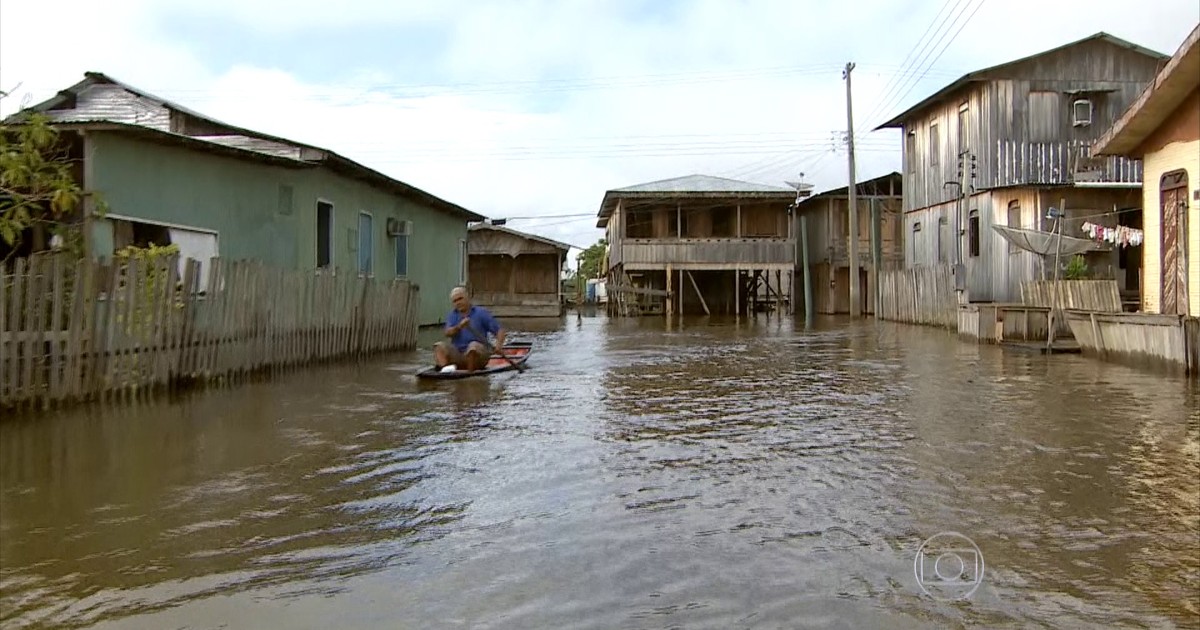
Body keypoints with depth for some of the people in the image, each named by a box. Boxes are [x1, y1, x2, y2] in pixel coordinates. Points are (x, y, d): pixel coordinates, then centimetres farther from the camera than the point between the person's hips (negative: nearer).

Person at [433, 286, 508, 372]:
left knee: (473, 345, -33)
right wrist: (459, 327, -25)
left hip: (478, 355, -3)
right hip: (457, 357, 3)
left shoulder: (481, 312, 4)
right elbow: (447, 333, -5)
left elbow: (500, 329, 0)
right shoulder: (452, 315, 13)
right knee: (440, 346, -19)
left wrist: (498, 345, -19)